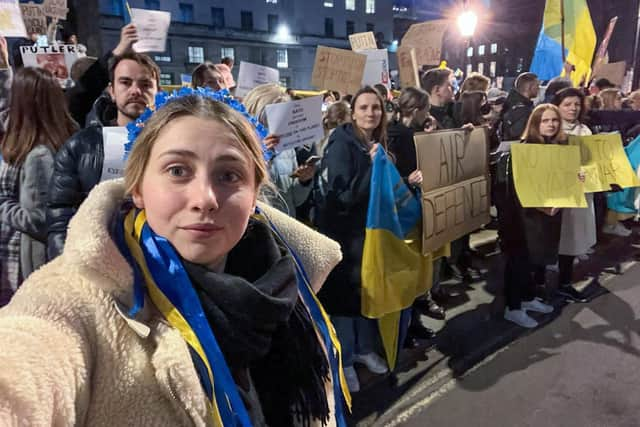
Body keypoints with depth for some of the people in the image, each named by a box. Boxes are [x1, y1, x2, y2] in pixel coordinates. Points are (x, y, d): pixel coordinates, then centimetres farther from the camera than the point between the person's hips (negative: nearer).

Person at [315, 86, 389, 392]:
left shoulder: (377, 143, 5)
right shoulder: (341, 145, -18)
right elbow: (342, 195, -24)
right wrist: (372, 166, -26)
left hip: (368, 226, 7)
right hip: (342, 231, -7)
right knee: (344, 292, 4)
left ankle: (364, 348, 37)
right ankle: (343, 361, 21)